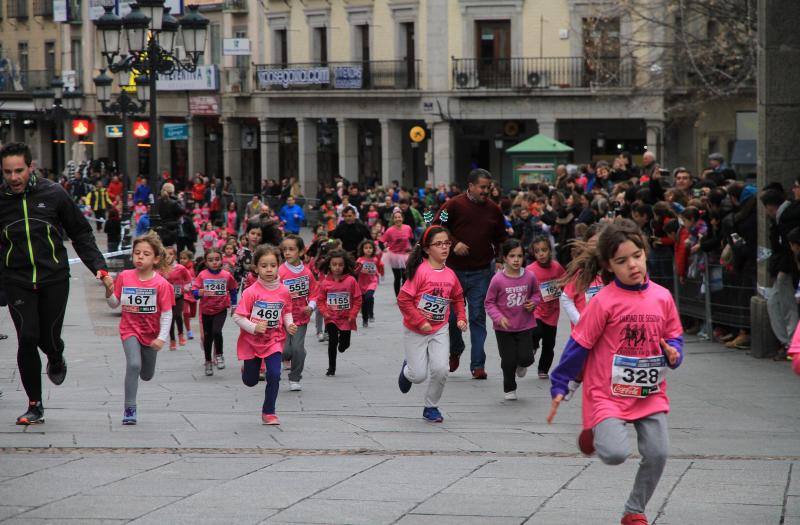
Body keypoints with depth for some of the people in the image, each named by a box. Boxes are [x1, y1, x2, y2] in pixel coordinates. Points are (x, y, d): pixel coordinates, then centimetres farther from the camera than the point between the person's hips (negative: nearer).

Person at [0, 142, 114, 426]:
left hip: (54, 278, 0)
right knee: (27, 339, -9)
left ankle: (56, 361, 41)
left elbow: (81, 233, 5)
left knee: (48, 338, 2)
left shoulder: (54, 194, -4)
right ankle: (35, 405, 4)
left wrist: (99, 267, -3)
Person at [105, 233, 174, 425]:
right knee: (133, 365, -23)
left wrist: (161, 338, -19)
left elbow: (167, 313, -12)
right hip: (130, 329, -1)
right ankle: (130, 409, -15)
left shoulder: (161, 284, -14)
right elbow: (114, 304, 2)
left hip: (151, 333, 1)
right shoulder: (124, 277, -7)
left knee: (147, 375, 14)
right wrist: (109, 290, -17)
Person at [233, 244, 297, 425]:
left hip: (274, 341, 1)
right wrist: (254, 327, -28)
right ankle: (247, 366, 50)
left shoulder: (283, 291, -7)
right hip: (251, 342, -1)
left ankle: (269, 412, 4)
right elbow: (237, 317, -15)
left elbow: (286, 312, 10)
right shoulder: (251, 292, -18)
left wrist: (290, 325, -9)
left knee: (274, 375, -14)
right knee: (250, 381, 12)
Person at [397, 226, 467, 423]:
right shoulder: (420, 271, -19)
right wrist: (420, 322, -20)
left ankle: (431, 407, 12)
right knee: (419, 375, -1)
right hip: (415, 332, -4)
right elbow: (403, 299, -19)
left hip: (440, 330, 4)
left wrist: (461, 318, 1)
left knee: (441, 370, -11)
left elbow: (457, 298, 16)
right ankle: (407, 369, 37)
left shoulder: (450, 275, -2)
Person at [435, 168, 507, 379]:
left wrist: (498, 259, 9)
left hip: (482, 273, 2)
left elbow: (500, 239, 19)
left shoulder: (494, 210, 7)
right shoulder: (454, 205, -4)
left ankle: (478, 365, 0)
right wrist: (454, 244, -15)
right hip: (454, 270, -2)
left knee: (478, 318, -2)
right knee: (451, 315, 5)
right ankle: (455, 350, 33)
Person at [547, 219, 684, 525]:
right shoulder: (605, 301, -12)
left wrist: (673, 353, -8)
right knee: (616, 454, -21)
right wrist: (559, 386, -4)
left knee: (657, 455, -4)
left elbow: (674, 336, 15)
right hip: (608, 394, -4)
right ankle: (594, 432, 16)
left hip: (650, 394, 4)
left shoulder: (662, 297, 2)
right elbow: (579, 344, -6)